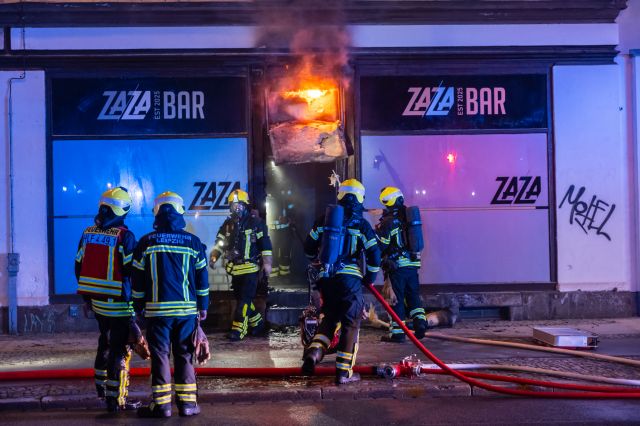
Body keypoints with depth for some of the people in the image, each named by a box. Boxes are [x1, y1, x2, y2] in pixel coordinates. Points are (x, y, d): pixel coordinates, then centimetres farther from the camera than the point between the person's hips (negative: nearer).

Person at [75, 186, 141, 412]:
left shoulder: (88, 233, 5)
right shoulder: (124, 235, -14)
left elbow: (79, 267, 11)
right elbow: (132, 271, -15)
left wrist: (87, 297, 20)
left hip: (96, 300, 7)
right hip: (118, 303, -7)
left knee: (105, 341, 24)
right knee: (120, 349, 0)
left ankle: (101, 385, 35)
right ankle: (115, 399, 2)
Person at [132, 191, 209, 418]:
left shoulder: (146, 243, -1)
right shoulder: (193, 242, 2)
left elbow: (138, 278, 3)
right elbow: (202, 278, 6)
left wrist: (138, 306, 12)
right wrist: (203, 306, 14)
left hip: (157, 310, -1)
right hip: (187, 309, 1)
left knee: (160, 355, 4)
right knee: (185, 356, 8)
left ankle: (162, 403, 4)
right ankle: (187, 402, 9)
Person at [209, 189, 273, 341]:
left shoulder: (255, 222, -4)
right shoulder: (228, 224, 12)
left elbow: (265, 243, -5)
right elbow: (219, 242, 14)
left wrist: (267, 262, -9)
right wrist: (213, 257, -1)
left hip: (250, 267, -6)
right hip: (235, 268, 6)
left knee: (244, 299, -10)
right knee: (240, 298, 12)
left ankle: (238, 329, -10)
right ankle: (257, 322, 28)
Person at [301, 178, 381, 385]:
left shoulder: (324, 220, 7)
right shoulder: (361, 225, -2)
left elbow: (309, 247, 15)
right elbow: (374, 254, -6)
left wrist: (317, 259, 36)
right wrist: (370, 277, 10)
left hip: (326, 278, 4)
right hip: (350, 278, -4)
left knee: (329, 318, 20)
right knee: (350, 324, 5)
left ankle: (314, 351, -3)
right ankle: (344, 371, 4)